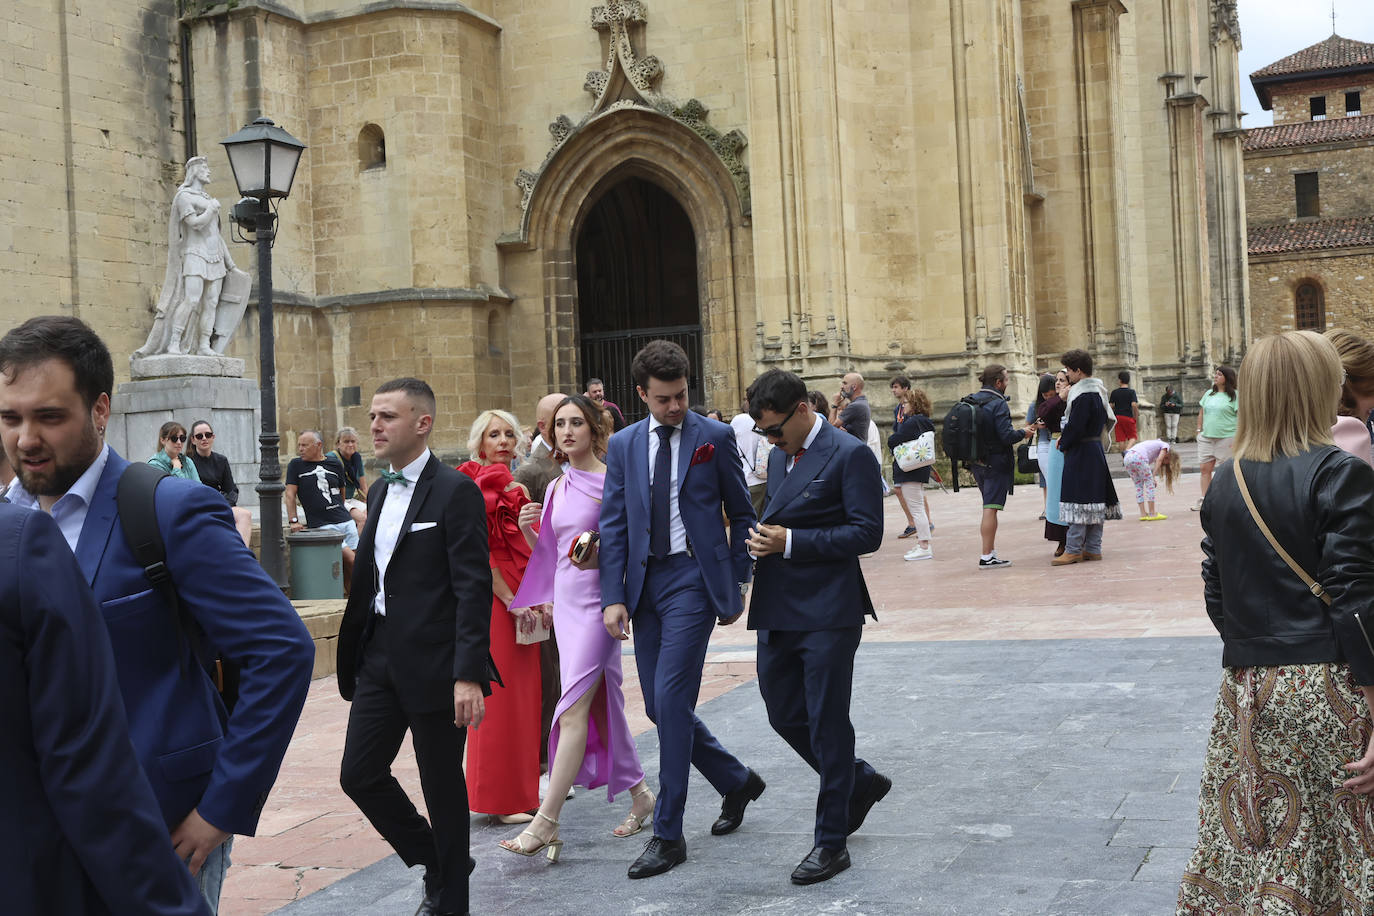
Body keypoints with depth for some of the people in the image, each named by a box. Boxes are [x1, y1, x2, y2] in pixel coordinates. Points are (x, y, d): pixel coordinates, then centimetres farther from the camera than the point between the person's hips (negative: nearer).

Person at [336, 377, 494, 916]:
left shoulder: (455, 492, -12)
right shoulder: (380, 491, 13)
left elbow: (473, 588, -16)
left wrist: (468, 674, -22)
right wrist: (358, 652, 17)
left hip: (434, 664, -7)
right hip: (380, 659, 8)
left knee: (442, 787, 5)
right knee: (360, 775, 8)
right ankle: (434, 861, 29)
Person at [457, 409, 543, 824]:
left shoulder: (516, 489, 17)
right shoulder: (477, 486, -8)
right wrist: (512, 601, -15)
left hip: (521, 601, 8)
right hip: (491, 600, -8)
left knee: (522, 693, 11)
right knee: (498, 695, -4)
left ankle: (522, 787, 21)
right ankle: (499, 799, 3)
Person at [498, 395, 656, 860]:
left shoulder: (612, 481, -6)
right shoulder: (556, 488, 14)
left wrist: (601, 553, -23)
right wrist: (528, 530, 1)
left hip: (598, 600, -7)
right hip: (565, 600, 7)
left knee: (574, 708, -13)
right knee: (601, 704, 13)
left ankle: (545, 822, -15)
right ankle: (640, 795, 28)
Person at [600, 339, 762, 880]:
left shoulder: (714, 438, -1)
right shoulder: (623, 445, 8)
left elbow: (742, 515, 5)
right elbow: (613, 525, 6)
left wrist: (738, 582, 2)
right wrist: (613, 597, -2)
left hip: (694, 577, -5)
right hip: (646, 581, 5)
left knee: (671, 698, -11)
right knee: (659, 706, 8)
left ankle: (668, 834, -2)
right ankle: (736, 781, 31)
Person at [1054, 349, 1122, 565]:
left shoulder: (1084, 396, -19)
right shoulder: (1098, 391, 12)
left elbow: (1075, 427, -21)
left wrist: (1063, 444, -3)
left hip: (1081, 453, -10)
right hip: (1095, 449, 10)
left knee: (1079, 500, -8)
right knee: (1094, 500, 11)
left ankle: (1073, 550, -6)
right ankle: (1093, 548, 15)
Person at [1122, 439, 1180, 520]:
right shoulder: (1166, 446, 17)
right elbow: (1159, 460, 0)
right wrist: (1153, 476, -1)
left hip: (1127, 458, 8)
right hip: (1138, 457, -8)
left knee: (1139, 486, 15)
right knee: (1149, 483, 3)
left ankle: (1143, 514, 14)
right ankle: (1152, 514, 3)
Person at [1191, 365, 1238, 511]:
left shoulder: (1234, 395, -4)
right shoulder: (1209, 394, 13)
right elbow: (1201, 413, 20)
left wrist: (1237, 438, -12)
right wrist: (1199, 430, 13)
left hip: (1226, 438, -6)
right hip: (1206, 437, 6)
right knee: (1204, 468, 5)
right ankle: (1204, 500, 11)